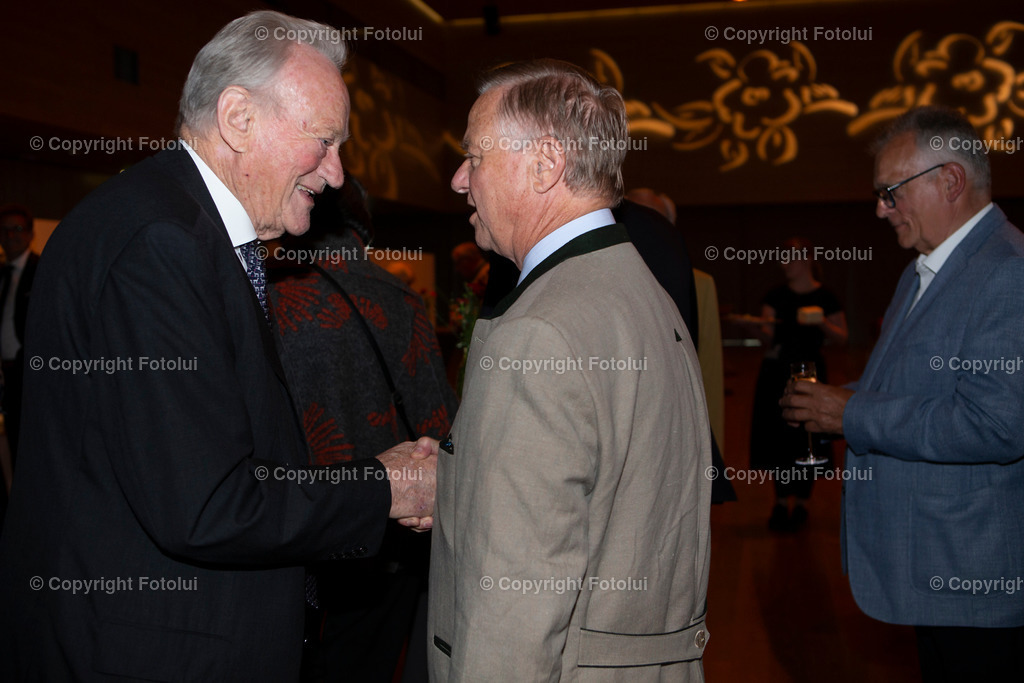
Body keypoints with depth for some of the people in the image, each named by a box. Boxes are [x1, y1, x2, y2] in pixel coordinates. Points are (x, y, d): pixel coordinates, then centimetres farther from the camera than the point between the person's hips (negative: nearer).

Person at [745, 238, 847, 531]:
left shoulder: (825, 297, 0)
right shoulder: (775, 296, 7)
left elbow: (842, 339, 1)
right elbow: (768, 338, 0)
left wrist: (822, 323, -18)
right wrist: (760, 328, -22)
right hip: (776, 374, 3)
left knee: (806, 439, -1)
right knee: (778, 438, 3)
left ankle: (801, 503, 13)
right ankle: (780, 501, 15)